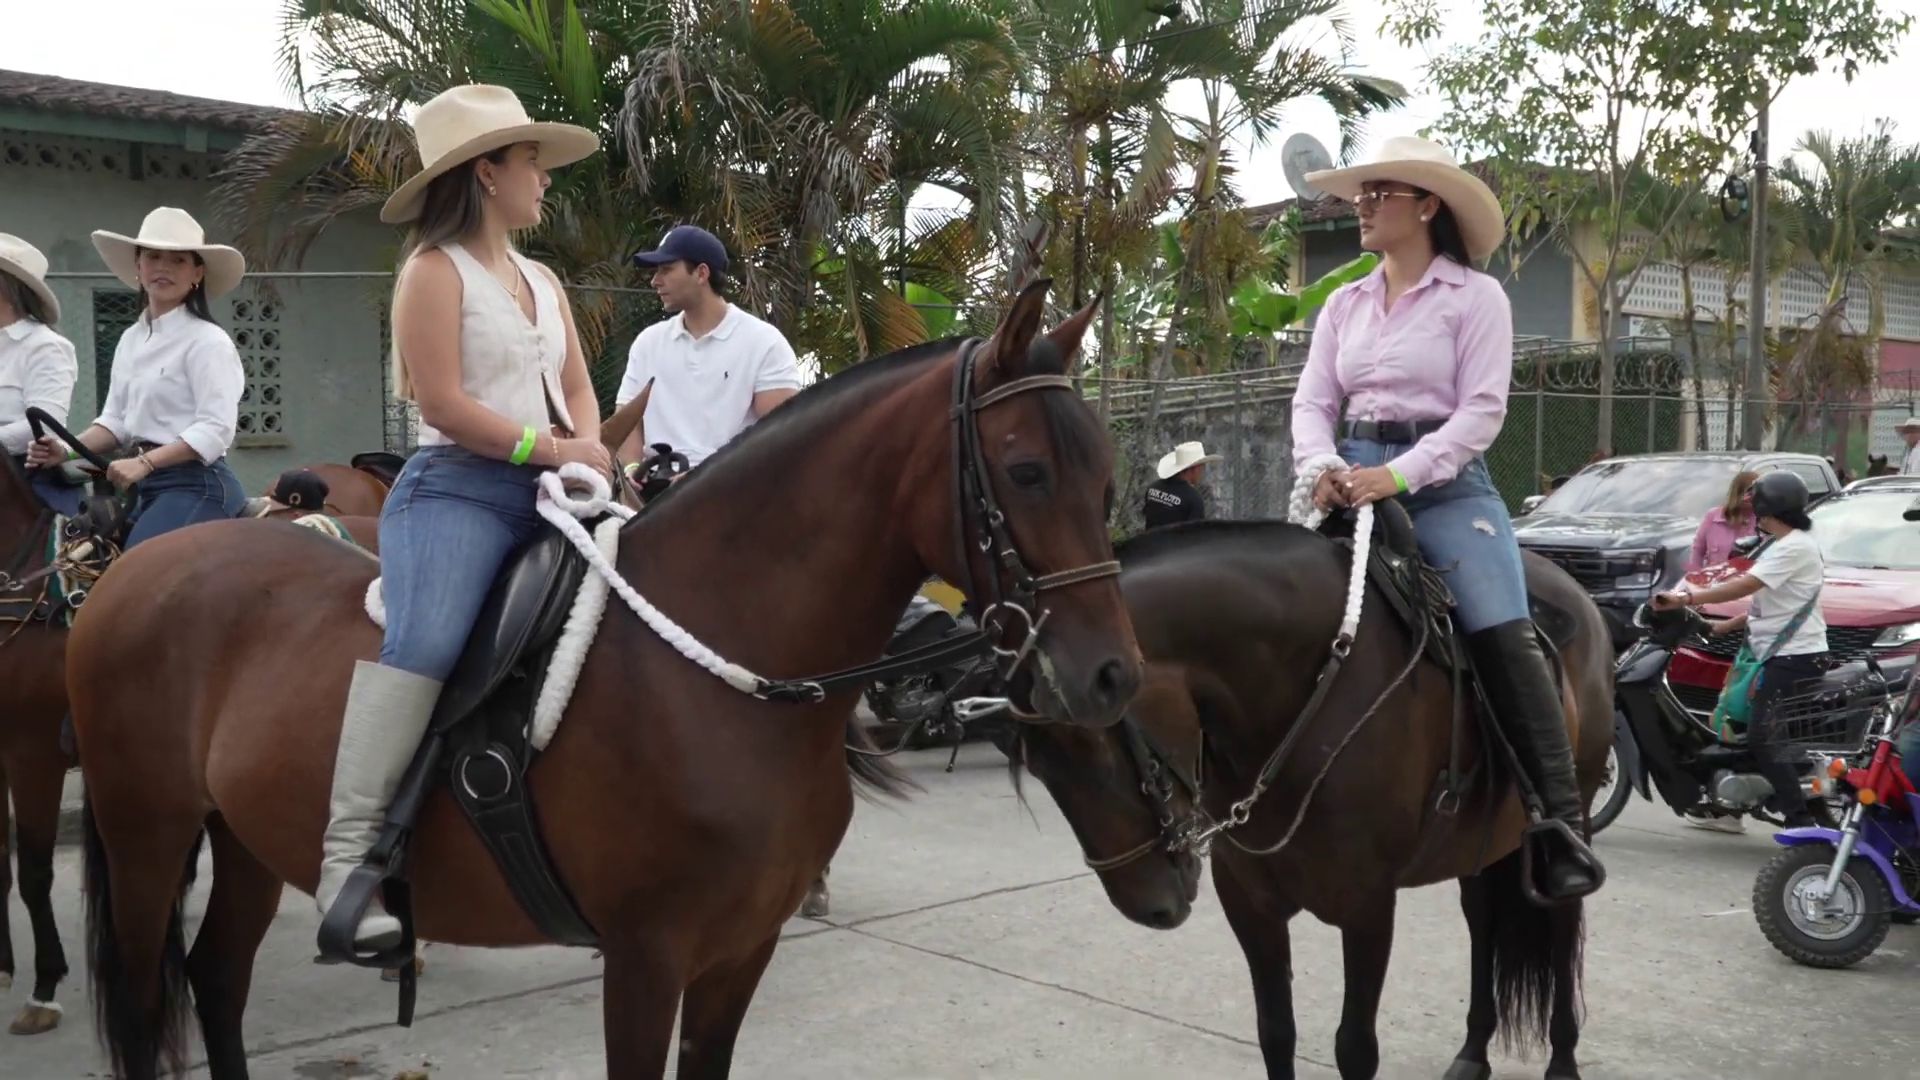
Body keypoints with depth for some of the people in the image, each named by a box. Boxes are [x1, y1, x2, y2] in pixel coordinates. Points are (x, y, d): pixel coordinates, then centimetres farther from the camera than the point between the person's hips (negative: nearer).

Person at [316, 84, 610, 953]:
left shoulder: (543, 281, 21)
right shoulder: (435, 270, -3)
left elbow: (578, 388, 18)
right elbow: (444, 405, -12)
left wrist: (590, 452, -3)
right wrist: (553, 448, -12)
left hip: (546, 495, 8)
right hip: (457, 490, -8)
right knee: (426, 640, -31)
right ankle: (348, 853, -30)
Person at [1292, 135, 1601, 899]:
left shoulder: (1475, 297, 0)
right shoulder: (1345, 304, 15)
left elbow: (1480, 412, -9)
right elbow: (1313, 402, 10)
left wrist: (1397, 475, -21)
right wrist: (1322, 467, -12)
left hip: (1444, 481, -5)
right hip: (1355, 481, 5)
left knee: (1504, 634, -21)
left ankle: (1564, 822, -15)